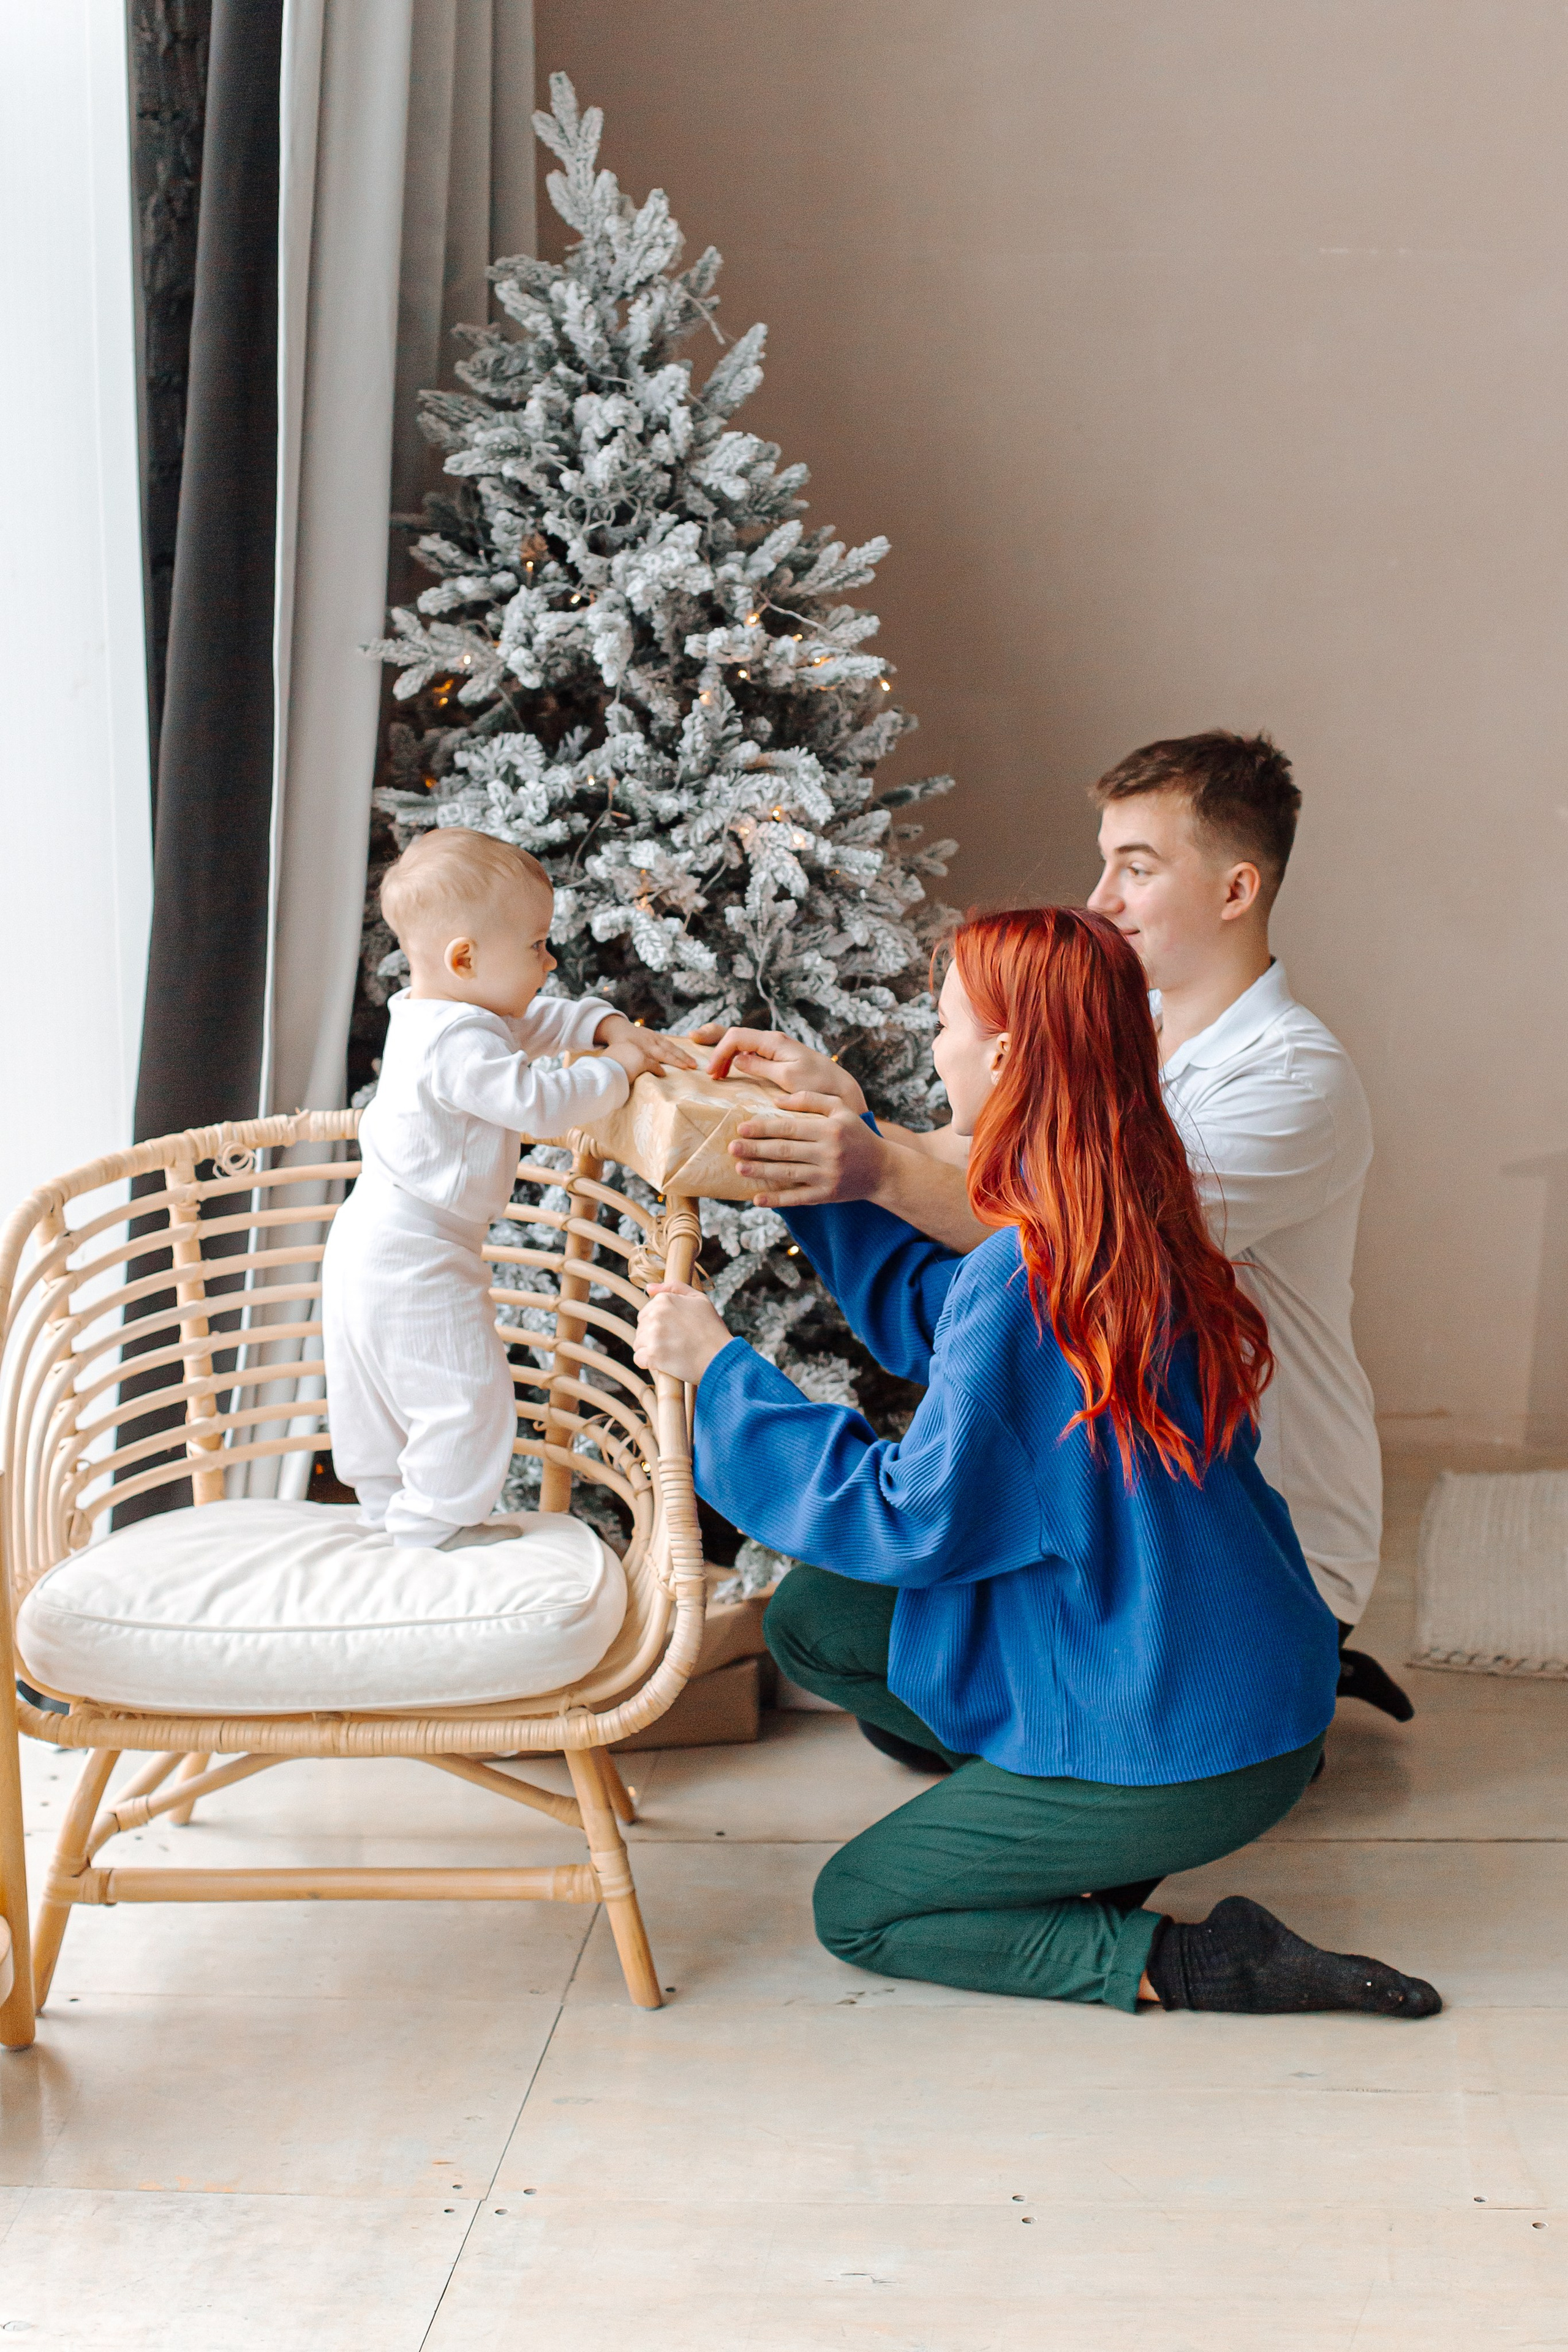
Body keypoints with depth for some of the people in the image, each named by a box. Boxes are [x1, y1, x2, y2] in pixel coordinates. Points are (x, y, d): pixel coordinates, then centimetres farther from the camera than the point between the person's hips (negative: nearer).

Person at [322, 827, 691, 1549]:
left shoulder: (424, 1014, 7)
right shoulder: (458, 1043, -27)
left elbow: (532, 1023, 17)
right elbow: (539, 1104, -31)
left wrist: (609, 1025, 3)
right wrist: (614, 1069, -16)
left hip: (371, 1240, 11)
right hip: (416, 1260, -11)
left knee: (381, 1384, 23)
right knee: (465, 1391, 0)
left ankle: (386, 1502, 39)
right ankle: (430, 1523, 11)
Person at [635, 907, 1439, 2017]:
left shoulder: (1027, 1278, -27)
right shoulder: (1134, 1227, 1)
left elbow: (913, 1519, -19)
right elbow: (928, 1322, 17)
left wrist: (721, 1368, -13)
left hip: (1177, 1756, -9)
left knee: (854, 1911, 8)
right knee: (813, 1619, 14)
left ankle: (1180, 1962, -1)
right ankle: (1087, 1832, 11)